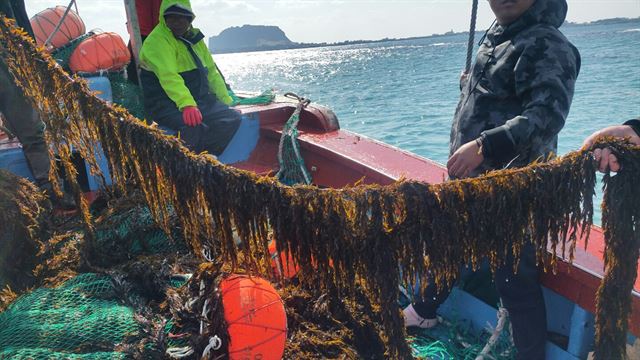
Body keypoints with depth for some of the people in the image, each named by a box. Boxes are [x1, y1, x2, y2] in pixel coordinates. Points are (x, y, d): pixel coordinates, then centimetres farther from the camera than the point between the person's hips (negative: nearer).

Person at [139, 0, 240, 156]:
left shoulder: (193, 37, 15)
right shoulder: (157, 40, -11)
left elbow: (211, 72, 20)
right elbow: (169, 77, -27)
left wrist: (227, 102, 13)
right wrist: (186, 104, -41)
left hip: (200, 100, 8)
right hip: (167, 104, -7)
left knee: (232, 118, -12)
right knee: (195, 125, -35)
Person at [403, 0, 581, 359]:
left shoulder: (547, 45, -15)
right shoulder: (497, 37, 12)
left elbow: (546, 115, -28)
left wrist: (483, 145, -35)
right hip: (471, 180, 9)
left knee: (516, 279, -1)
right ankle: (423, 312, 44)